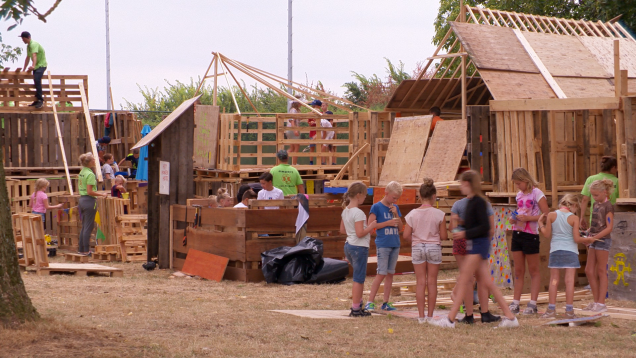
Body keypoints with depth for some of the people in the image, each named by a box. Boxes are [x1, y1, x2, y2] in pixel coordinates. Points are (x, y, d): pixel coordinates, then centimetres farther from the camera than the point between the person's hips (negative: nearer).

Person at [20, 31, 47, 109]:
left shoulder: (34, 44, -18)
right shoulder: (28, 46, 13)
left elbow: (34, 55, -36)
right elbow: (28, 58, 23)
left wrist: (33, 65, -52)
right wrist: (24, 70, 25)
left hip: (41, 65, -10)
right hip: (36, 66, 10)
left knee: (37, 80, -26)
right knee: (36, 82, 12)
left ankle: (40, 100, -28)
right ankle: (37, 100, 20)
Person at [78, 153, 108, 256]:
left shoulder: (81, 172, 10)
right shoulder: (90, 174, -17)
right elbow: (90, 192, -21)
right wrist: (102, 194, -13)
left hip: (81, 200, 9)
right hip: (89, 201, -9)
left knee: (84, 227, 16)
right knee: (88, 227, -2)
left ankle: (81, 249, 20)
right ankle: (86, 250, 1)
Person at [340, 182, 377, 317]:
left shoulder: (345, 211, 7)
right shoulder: (358, 213, -20)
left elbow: (342, 230, 15)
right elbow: (360, 233, -24)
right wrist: (371, 226, -9)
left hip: (348, 245, 9)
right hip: (359, 247, -9)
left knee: (359, 277, 21)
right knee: (358, 279, 0)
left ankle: (358, 305, 27)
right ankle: (355, 309, 5)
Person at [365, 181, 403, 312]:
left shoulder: (395, 208, 13)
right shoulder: (376, 207, -5)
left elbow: (400, 228, 12)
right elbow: (370, 225, -11)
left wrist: (396, 215, -3)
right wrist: (388, 223, -13)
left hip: (395, 245, 6)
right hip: (383, 245, -6)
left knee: (390, 274, 7)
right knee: (381, 274, -10)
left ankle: (386, 303, 12)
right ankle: (370, 302, -6)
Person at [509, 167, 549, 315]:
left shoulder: (537, 193, -8)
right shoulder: (519, 195, 14)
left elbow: (546, 215, -14)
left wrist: (528, 218, -21)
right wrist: (514, 219, 4)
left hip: (530, 235, -7)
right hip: (517, 234, 7)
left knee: (533, 270, 2)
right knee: (518, 271, 8)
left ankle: (533, 303, 2)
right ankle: (515, 303, 9)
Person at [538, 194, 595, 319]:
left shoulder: (551, 215, 0)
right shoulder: (574, 218, -6)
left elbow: (547, 234, 3)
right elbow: (576, 238, -7)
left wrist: (540, 223, 18)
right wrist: (587, 240, 11)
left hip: (555, 250, 2)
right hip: (570, 251, -2)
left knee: (554, 280, 7)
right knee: (569, 280, 0)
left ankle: (551, 309, 8)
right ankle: (569, 310, 0)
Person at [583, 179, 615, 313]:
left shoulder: (608, 206, -11)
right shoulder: (596, 204, 14)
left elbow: (609, 227, -17)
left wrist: (594, 237, -23)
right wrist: (589, 234, 14)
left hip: (603, 240, -8)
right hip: (594, 240, 8)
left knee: (601, 271, -4)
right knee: (589, 271, 7)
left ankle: (601, 303, 1)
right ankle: (596, 300, 15)